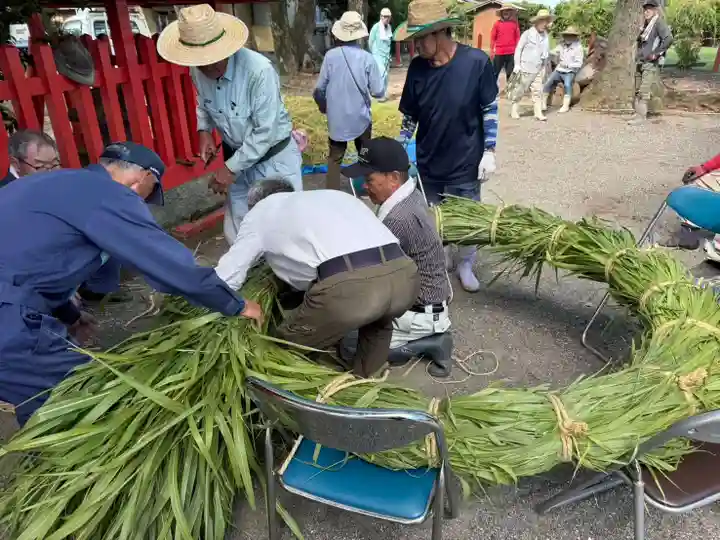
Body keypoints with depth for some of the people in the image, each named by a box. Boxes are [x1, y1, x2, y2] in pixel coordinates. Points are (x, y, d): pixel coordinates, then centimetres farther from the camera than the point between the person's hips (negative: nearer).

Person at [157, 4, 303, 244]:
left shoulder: (259, 70, -27)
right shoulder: (198, 71, -7)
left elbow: (266, 132, -25)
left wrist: (231, 168, -20)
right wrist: (204, 130, -5)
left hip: (274, 158, -5)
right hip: (236, 155, 6)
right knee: (237, 232, 12)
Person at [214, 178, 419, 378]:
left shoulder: (260, 211, 24)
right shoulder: (332, 195, 38)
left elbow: (224, 279, 25)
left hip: (349, 285, -6)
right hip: (405, 275, 7)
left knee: (289, 347, 20)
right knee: (378, 320, 39)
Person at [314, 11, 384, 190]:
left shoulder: (330, 56, -9)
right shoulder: (367, 58, -11)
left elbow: (320, 89, -3)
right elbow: (378, 91, -8)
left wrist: (323, 107, 16)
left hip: (336, 118, 0)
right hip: (361, 117, 0)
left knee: (334, 158, 10)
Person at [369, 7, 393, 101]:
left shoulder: (389, 27, 6)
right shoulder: (376, 27, -12)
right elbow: (370, 41, -4)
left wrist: (388, 53, 14)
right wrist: (374, 53, 7)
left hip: (386, 55, 6)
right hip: (378, 55, -6)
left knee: (386, 76, 8)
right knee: (382, 74, -15)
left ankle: (384, 94, 17)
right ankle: (380, 95, -8)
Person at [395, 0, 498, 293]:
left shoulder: (476, 62, -17)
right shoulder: (417, 67, -8)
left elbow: (490, 110, -6)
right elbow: (409, 116, 2)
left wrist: (489, 151, -8)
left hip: (465, 165, -2)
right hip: (427, 165, 3)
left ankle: (465, 265, 39)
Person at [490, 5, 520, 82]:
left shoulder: (514, 23, 7)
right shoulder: (497, 23, 3)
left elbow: (517, 37, 8)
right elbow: (493, 37, 4)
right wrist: (491, 51, 0)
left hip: (511, 53, 1)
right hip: (499, 52, -1)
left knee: (510, 73, 4)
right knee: (495, 72, 4)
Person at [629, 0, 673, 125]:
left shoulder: (659, 22, -8)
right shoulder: (646, 24, 16)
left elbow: (669, 39, -20)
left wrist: (656, 53, -19)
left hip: (651, 63, -9)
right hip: (640, 62, 9)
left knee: (645, 91, -12)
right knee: (637, 90, 10)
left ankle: (641, 116, -11)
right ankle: (638, 112, 17)